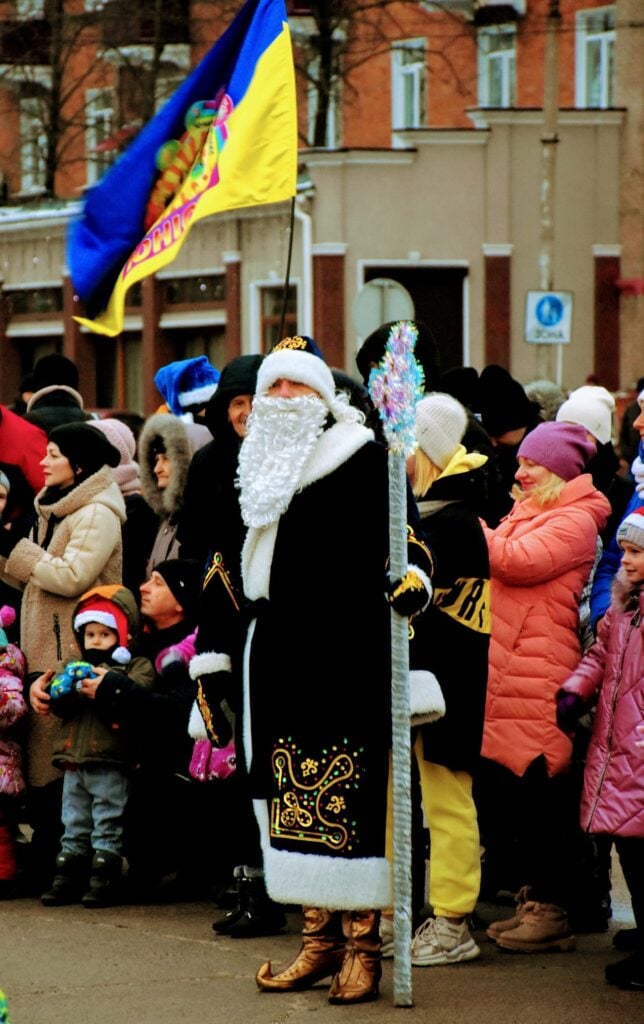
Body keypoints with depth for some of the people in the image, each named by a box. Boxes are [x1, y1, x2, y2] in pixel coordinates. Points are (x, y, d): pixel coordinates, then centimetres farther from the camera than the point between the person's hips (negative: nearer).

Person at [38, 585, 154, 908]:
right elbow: (60, 706, 10)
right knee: (74, 824, 12)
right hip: (73, 761, 6)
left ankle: (104, 881, 1)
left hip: (109, 763, -6)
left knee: (107, 824, -2)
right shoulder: (73, 668, 18)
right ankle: (67, 880, 16)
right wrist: (56, 690, -12)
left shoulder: (136, 666, -1)